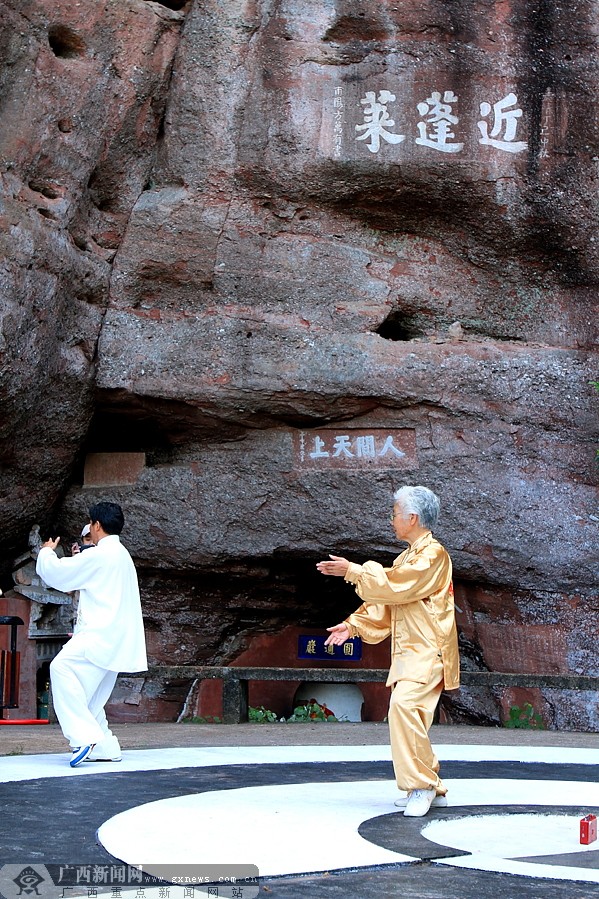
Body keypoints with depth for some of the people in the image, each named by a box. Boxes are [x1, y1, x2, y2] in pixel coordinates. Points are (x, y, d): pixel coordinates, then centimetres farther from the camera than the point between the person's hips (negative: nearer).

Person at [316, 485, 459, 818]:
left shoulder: (434, 554, -10)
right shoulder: (407, 558, 21)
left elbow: (395, 585, -21)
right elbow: (385, 603, 21)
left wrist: (353, 571, -16)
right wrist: (353, 625, 9)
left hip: (428, 652, -10)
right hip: (408, 652, 10)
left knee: (404, 706, -26)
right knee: (409, 716, 11)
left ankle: (420, 784, -20)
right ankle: (432, 789, 23)